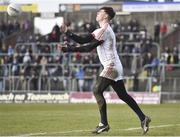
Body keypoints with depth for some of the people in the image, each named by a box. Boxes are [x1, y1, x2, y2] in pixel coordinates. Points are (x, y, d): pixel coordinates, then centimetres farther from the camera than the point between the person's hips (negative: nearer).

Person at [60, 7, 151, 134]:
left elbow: (89, 47, -19)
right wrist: (67, 32, 5)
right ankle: (143, 118, 8)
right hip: (114, 67, 10)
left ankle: (104, 124, -10)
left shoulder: (105, 30, -13)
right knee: (123, 95, 9)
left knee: (97, 91, -10)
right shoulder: (100, 30, 18)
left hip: (111, 67, -10)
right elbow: (82, 40, 14)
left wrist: (68, 49, -18)